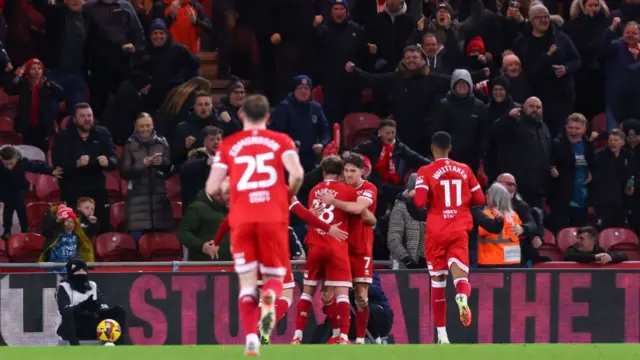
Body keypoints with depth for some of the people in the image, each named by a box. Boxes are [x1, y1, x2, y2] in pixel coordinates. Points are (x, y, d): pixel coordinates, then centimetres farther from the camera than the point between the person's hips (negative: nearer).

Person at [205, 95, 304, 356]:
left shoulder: (229, 145, 9)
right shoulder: (281, 141, 7)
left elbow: (212, 189, 2)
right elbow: (297, 174, -9)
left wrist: (223, 194, 25)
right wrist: (289, 195, 11)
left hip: (241, 219, 0)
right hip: (274, 217, 0)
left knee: (247, 282, 6)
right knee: (274, 275, 11)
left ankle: (251, 337, -12)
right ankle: (269, 299, -25)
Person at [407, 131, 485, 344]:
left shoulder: (426, 172, -4)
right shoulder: (464, 170, 7)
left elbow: (419, 202, -15)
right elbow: (479, 200, 10)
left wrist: (412, 195, 6)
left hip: (436, 232, -1)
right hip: (459, 231, 1)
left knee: (437, 282, 9)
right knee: (459, 273, -7)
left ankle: (442, 334, 12)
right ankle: (462, 295, -46)